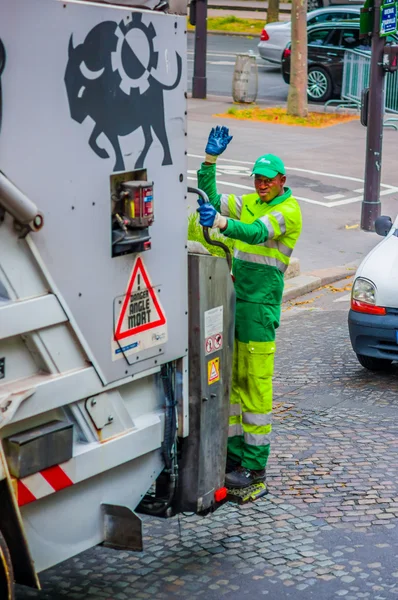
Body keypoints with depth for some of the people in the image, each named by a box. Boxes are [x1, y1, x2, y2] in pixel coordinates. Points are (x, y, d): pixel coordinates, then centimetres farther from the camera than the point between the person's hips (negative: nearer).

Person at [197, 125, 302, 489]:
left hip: (261, 302, -7)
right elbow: (209, 197, 12)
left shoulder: (288, 209, -8)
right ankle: (233, 452, 17)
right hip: (235, 295, 7)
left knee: (257, 382, -5)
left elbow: (258, 233, -25)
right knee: (230, 376, 8)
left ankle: (254, 466, 0)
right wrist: (211, 159, 3)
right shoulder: (249, 203, 16)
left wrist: (221, 222, -41)